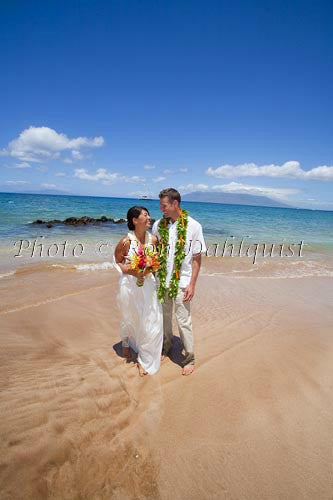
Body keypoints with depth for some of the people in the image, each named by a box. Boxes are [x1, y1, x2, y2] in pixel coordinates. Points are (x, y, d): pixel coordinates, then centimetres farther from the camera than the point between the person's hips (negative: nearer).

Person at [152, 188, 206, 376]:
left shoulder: (193, 226, -10)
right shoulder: (158, 225, 0)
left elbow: (197, 258, -7)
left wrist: (192, 284, -10)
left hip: (182, 282, -3)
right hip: (162, 280, 4)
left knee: (183, 320, 4)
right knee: (165, 316, 18)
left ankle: (190, 358, 23)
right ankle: (167, 345, 41)